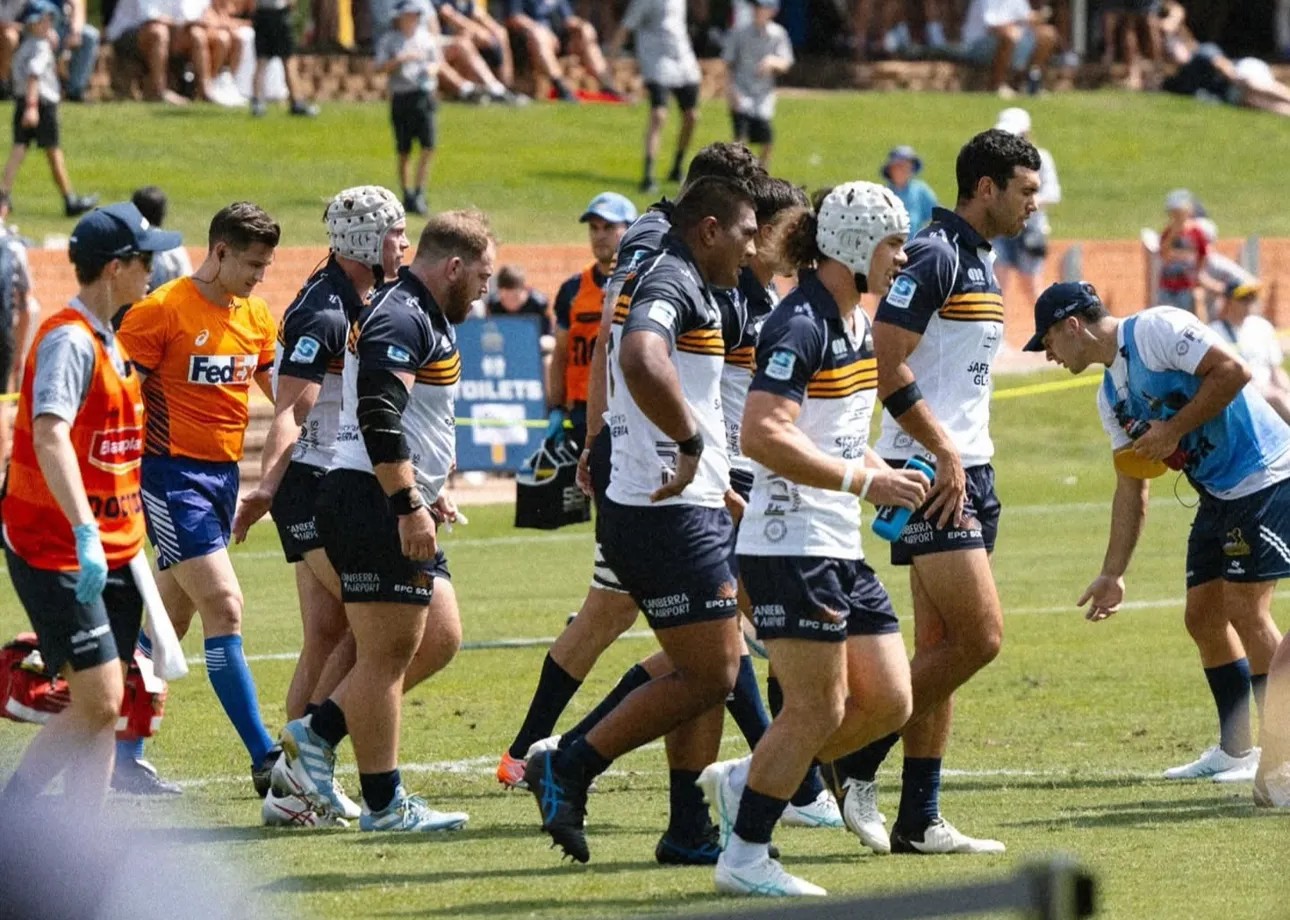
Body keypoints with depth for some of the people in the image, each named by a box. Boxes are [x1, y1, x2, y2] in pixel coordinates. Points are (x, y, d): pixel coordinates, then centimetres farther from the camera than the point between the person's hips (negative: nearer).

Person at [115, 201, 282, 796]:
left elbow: (281, 391, 21)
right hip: (172, 474, -7)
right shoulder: (162, 311, -11)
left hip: (223, 474, 7)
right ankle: (263, 759, -15)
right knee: (224, 608, -14)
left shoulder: (256, 316, 10)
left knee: (171, 621, 11)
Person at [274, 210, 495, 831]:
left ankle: (317, 733, 15)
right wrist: (409, 505, -26)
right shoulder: (402, 321, -15)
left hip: (399, 509, 11)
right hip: (375, 504, -11)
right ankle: (383, 803, 0)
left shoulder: (423, 318, 19)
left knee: (438, 638, 12)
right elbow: (378, 418, -25)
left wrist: (427, 494, 26)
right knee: (387, 652, -5)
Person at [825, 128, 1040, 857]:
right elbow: (887, 366, -19)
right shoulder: (934, 257, -12)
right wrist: (945, 454, -17)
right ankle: (858, 762, -5)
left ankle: (918, 822, 8)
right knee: (981, 638, -14)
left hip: (969, 472, 10)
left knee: (942, 650, 7)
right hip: (929, 474, -10)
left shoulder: (978, 265, 18)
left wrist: (968, 458, 17)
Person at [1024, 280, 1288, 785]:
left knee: (1245, 609, -12)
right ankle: (1235, 751, 16)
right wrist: (1112, 574, 14)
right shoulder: (1111, 396, 15)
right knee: (1203, 616, 8)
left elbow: (1234, 370, -22)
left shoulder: (1157, 329, -13)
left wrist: (1174, 430, -19)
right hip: (1219, 494, 10)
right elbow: (1131, 488, 18)